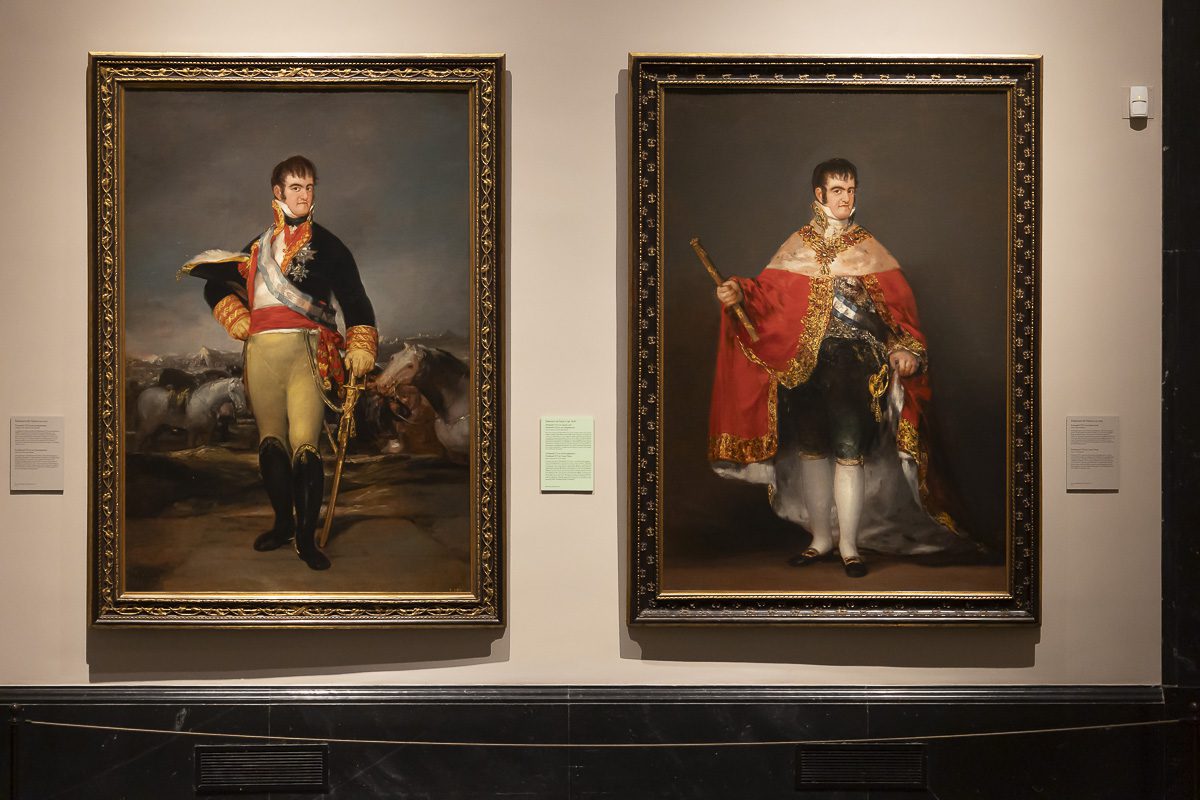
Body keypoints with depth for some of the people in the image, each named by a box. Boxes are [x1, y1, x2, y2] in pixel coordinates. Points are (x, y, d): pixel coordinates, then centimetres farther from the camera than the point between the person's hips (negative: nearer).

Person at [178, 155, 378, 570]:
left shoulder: (328, 245, 10)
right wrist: (241, 322, 11)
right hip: (262, 352, 4)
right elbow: (216, 287, 27)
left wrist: (359, 349, -4)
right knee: (271, 439, 7)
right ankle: (283, 523, 22)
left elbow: (355, 299, 7)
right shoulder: (259, 246, 20)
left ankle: (306, 537, -9)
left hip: (308, 352, -4)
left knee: (304, 443, -14)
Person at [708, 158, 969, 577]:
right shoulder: (798, 246, 10)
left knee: (849, 452, -7)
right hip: (805, 364, 2)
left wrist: (906, 349, -15)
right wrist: (739, 293, -19)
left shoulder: (868, 248, 6)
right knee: (813, 450, 7)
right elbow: (769, 293, 2)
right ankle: (821, 538, 20)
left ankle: (849, 545, 3)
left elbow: (899, 302, -1)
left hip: (855, 364, -2)